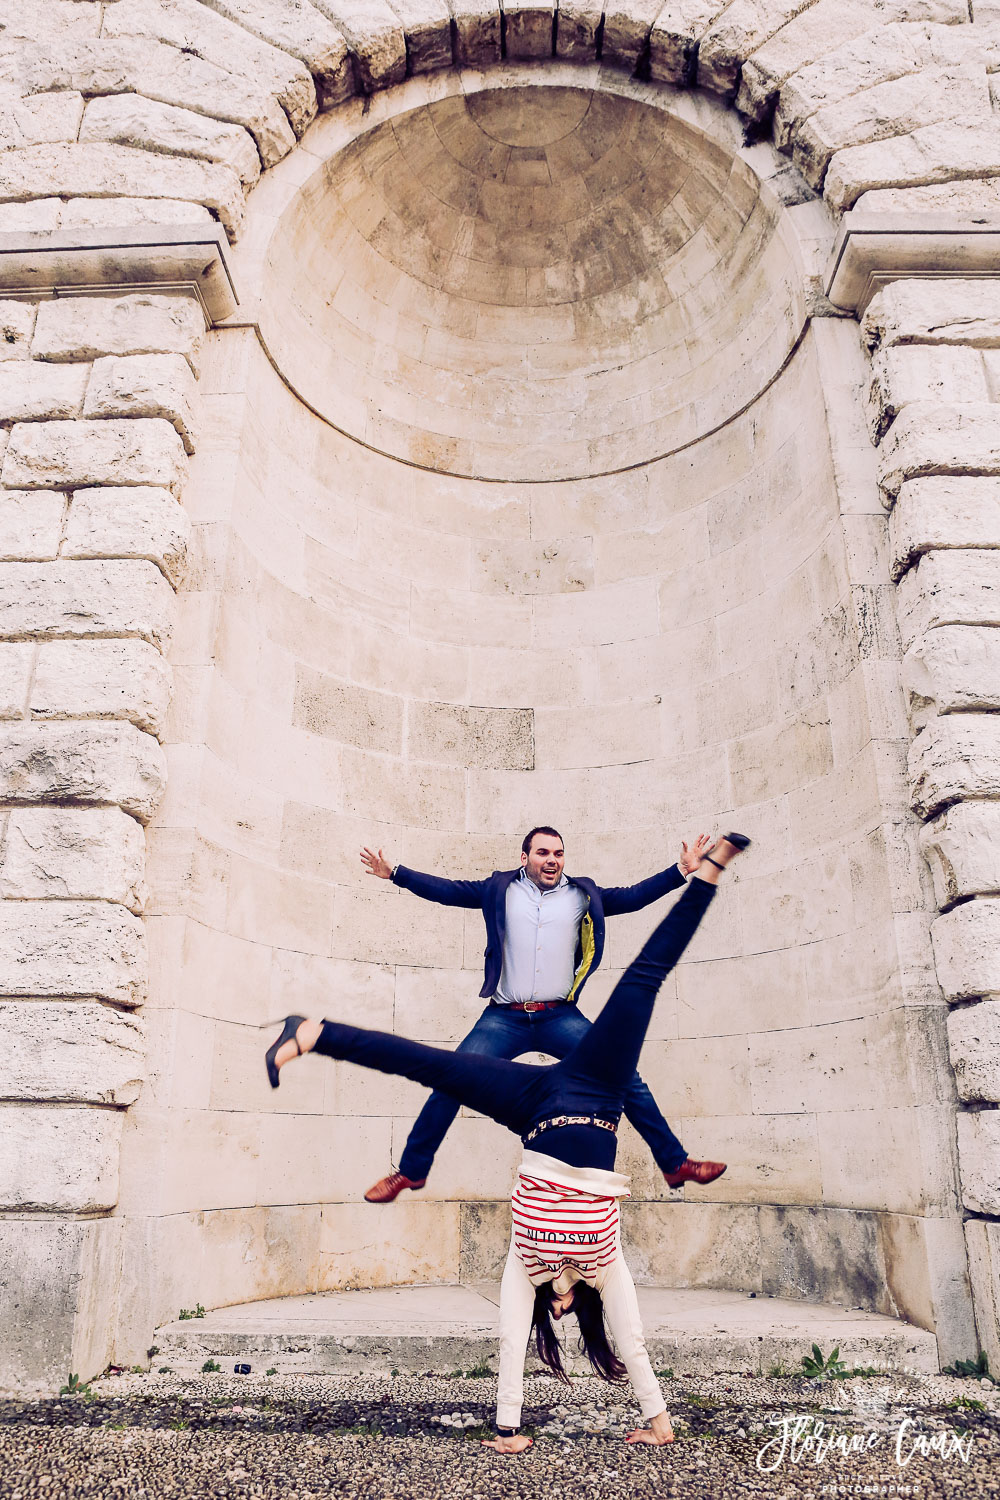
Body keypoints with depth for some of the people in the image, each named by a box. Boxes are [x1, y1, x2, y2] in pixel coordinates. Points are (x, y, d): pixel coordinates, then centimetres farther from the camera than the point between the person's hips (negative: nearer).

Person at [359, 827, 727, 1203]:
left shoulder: (583, 895, 10)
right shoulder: (500, 890, 7)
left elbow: (634, 896, 11)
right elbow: (446, 890, 7)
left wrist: (681, 870, 3)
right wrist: (395, 873, -1)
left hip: (561, 1018, 1)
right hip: (504, 1019, -1)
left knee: (626, 1080, -6)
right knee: (449, 1083, -10)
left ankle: (675, 1164, 13)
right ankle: (411, 1171, 11)